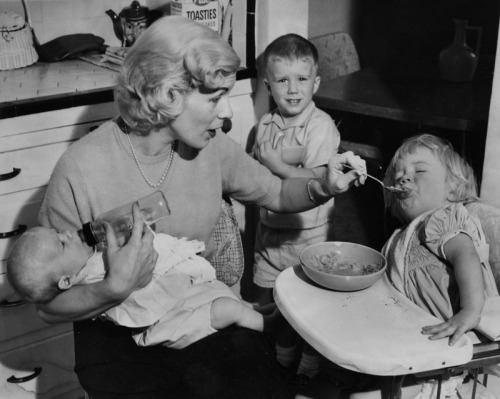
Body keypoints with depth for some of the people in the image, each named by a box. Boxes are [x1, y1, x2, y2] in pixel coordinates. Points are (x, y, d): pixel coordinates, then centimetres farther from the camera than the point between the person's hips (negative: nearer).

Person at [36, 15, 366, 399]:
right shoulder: (81, 169, -19)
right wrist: (115, 288, -30)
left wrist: (324, 187, -8)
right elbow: (49, 306, -12)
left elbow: (277, 194, 13)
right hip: (121, 340, -4)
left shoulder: (213, 147, -5)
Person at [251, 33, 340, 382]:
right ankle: (284, 357, 41)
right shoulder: (266, 124, 3)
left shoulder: (322, 125, -15)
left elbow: (314, 182, -21)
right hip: (271, 230, 6)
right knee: (269, 300, 17)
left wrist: (274, 161, -20)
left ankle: (310, 367, 31)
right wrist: (293, 155, -16)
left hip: (309, 233, -5)